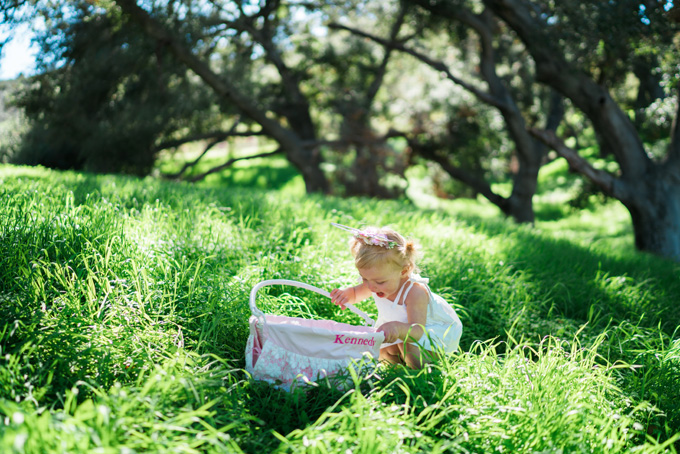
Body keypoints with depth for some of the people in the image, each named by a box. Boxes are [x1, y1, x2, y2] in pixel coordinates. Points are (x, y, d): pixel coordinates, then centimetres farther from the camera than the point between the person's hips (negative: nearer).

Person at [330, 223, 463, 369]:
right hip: (404, 327, 7)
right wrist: (345, 294, -25)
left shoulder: (415, 292, -42)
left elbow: (417, 332, -51)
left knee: (408, 343, -32)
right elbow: (356, 293, 2)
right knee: (383, 352, -9)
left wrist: (398, 328, -74)